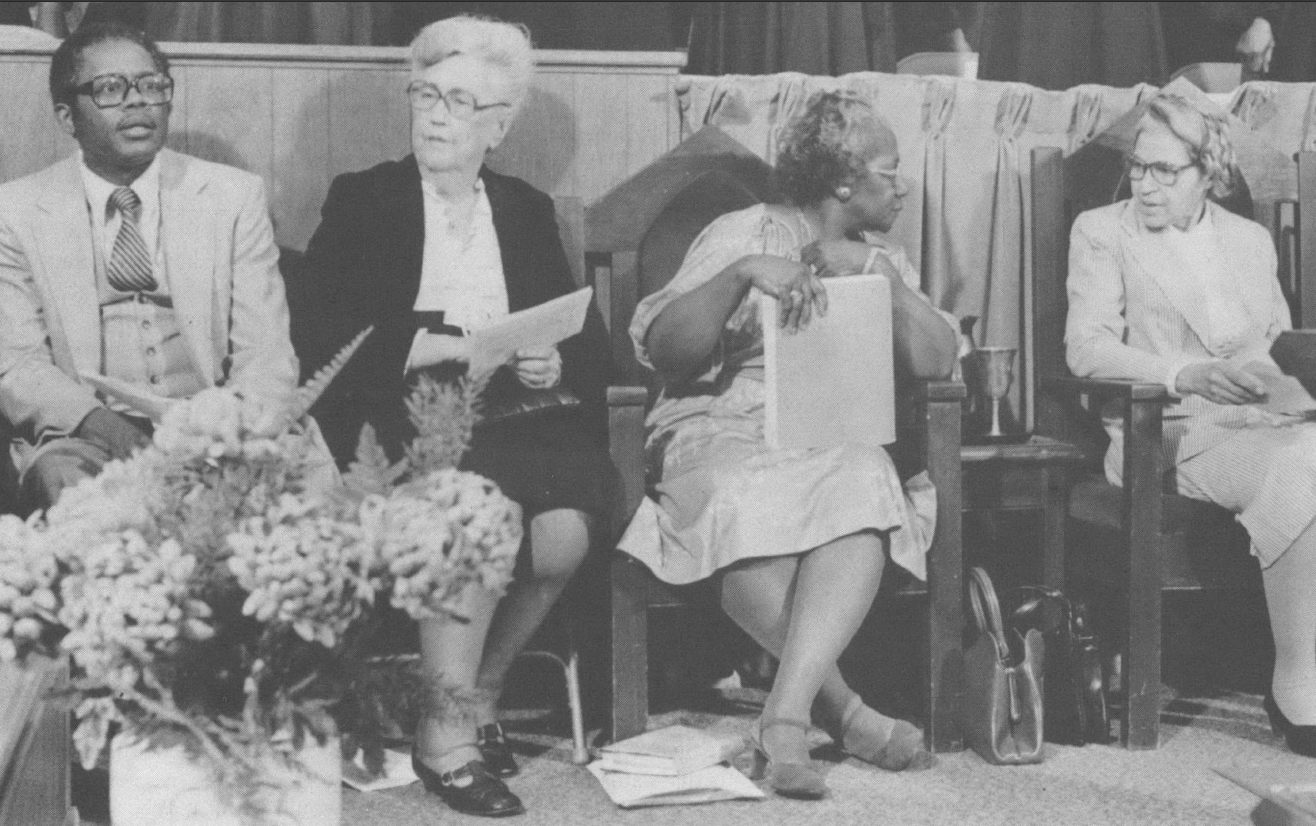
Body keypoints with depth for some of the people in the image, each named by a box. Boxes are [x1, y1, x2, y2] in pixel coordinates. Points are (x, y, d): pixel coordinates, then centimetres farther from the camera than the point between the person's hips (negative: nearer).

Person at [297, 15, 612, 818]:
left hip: (512, 415, 3)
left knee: (566, 529, -27)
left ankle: (479, 691, -2)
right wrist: (425, 347, -15)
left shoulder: (529, 210, 21)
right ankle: (445, 734, -22)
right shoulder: (361, 200, 10)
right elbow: (324, 336, -2)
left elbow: (588, 337, 14)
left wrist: (556, 364, -9)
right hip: (401, 420, -3)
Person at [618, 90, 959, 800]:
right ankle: (844, 713, -30)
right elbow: (660, 348, -5)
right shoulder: (743, 235, 8)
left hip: (839, 440, 3)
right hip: (723, 430, -3)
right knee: (749, 506, -40)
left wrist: (877, 271, -5)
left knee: (865, 486, -36)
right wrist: (744, 275, -17)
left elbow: (937, 362, 6)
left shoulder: (884, 261, 22)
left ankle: (787, 713, -41)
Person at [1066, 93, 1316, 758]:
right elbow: (1086, 347, -4)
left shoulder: (1250, 238, 22)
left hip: (1260, 424, 5)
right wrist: (1187, 373, -19)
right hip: (1174, 434, -4)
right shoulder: (1101, 231, 9)